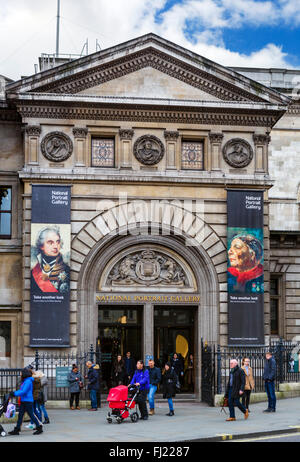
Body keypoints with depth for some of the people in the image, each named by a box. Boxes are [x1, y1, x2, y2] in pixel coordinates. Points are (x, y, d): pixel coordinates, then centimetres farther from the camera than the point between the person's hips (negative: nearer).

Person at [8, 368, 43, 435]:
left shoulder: (28, 381, -16)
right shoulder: (24, 381, 15)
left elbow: (24, 391, -22)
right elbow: (21, 390, 18)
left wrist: (15, 394, -19)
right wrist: (14, 392, 8)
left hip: (28, 401, -10)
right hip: (23, 401, 10)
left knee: (31, 415, -3)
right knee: (20, 415, 7)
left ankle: (39, 428, 7)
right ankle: (17, 430, 9)